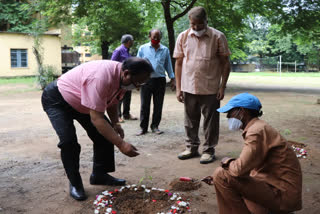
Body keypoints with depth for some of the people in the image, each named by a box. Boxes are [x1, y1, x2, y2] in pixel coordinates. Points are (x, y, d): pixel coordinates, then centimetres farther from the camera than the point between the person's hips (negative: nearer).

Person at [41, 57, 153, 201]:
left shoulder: (122, 77, -13)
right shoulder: (101, 77, -42)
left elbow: (112, 103, 4)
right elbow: (96, 118, -42)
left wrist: (115, 123, -13)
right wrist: (121, 144, -43)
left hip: (81, 102, 8)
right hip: (56, 99, -8)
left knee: (105, 133, 1)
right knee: (68, 140, -22)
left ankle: (99, 175, 14)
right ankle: (75, 183, -2)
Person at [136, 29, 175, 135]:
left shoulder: (165, 50, 8)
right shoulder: (143, 48, 4)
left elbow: (168, 65, 14)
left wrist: (172, 78, 10)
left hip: (160, 80, 2)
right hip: (146, 80, -1)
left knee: (158, 105, 6)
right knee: (144, 105, 1)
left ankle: (155, 126, 18)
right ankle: (143, 127, 10)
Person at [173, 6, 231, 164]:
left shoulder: (218, 37, -5)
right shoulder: (183, 37, 3)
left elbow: (225, 63, -1)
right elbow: (178, 63, 6)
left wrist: (223, 87, -7)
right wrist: (178, 88, 2)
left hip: (210, 89, -3)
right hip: (188, 88, 3)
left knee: (210, 121, 6)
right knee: (190, 120, 14)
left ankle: (209, 150, 20)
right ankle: (191, 147, 29)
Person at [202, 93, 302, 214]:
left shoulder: (257, 131, -19)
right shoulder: (257, 127, 13)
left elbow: (239, 169, -27)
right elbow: (247, 168, 18)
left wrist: (227, 162, -5)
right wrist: (217, 179, 13)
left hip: (282, 194, -10)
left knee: (221, 175, -18)